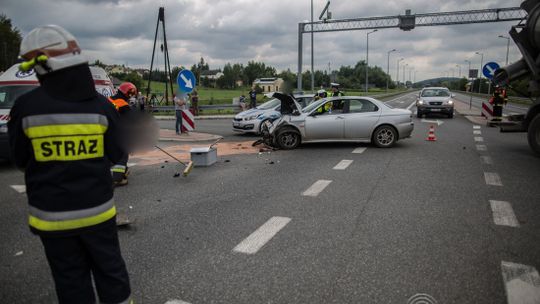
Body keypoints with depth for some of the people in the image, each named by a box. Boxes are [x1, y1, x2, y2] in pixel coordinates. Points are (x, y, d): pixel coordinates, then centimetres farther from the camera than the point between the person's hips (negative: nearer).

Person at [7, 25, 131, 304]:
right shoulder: (101, 106, -10)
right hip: (96, 209, 1)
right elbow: (115, 155, -1)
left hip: (51, 214, 0)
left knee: (71, 279, 15)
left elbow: (20, 160, 0)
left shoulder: (26, 107, -12)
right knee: (110, 270, 18)